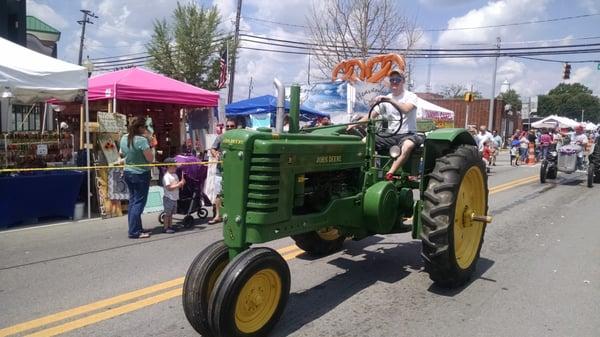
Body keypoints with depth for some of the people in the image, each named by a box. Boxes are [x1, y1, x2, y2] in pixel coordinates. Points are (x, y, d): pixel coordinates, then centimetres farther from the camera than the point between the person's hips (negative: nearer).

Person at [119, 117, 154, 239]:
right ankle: (134, 232, -2)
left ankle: (134, 229, 22)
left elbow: (122, 154, 20)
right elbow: (150, 158, -18)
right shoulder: (142, 140, -21)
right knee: (139, 202, -2)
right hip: (140, 174, -8)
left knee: (132, 201, 15)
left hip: (127, 173, 8)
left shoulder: (124, 138, 4)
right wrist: (149, 145, -10)